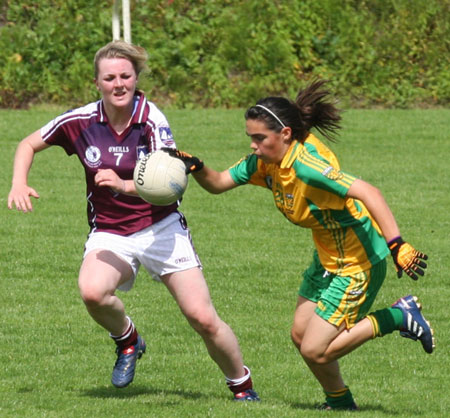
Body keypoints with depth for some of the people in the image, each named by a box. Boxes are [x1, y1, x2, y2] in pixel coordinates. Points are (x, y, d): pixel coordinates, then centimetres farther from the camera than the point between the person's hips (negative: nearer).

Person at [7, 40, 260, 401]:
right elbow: (29, 144, 9)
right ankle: (127, 340, 0)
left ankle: (242, 386, 16)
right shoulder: (81, 121, -8)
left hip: (161, 228, -1)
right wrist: (19, 184, -9)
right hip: (109, 234, 1)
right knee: (92, 292, -32)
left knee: (203, 318, -8)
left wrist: (125, 186, -42)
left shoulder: (152, 120, -14)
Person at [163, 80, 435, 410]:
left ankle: (397, 318, 4)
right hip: (328, 258, 9)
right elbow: (218, 183, 5)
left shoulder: (306, 164, -31)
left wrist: (397, 246, -45)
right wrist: (195, 167, -17)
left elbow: (367, 193, -39)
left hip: (358, 264, -9)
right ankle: (339, 402, 32)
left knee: (314, 350, -6)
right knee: (301, 335, 13)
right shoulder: (265, 163, -4)